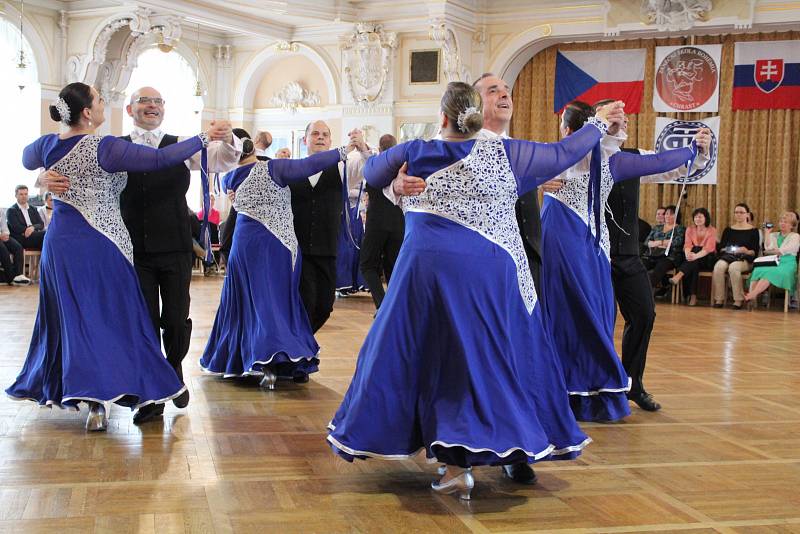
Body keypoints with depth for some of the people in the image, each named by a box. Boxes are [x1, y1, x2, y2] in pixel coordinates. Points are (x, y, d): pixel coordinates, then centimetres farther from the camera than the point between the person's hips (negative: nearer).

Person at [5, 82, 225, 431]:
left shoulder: (49, 145, 3)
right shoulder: (103, 148, -16)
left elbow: (27, 159, 27)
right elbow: (160, 159, -20)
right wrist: (202, 139, -12)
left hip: (59, 242, 6)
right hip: (99, 244, -6)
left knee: (69, 316, 17)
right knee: (108, 315, -1)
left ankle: (53, 385, 28)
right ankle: (97, 401, -7)